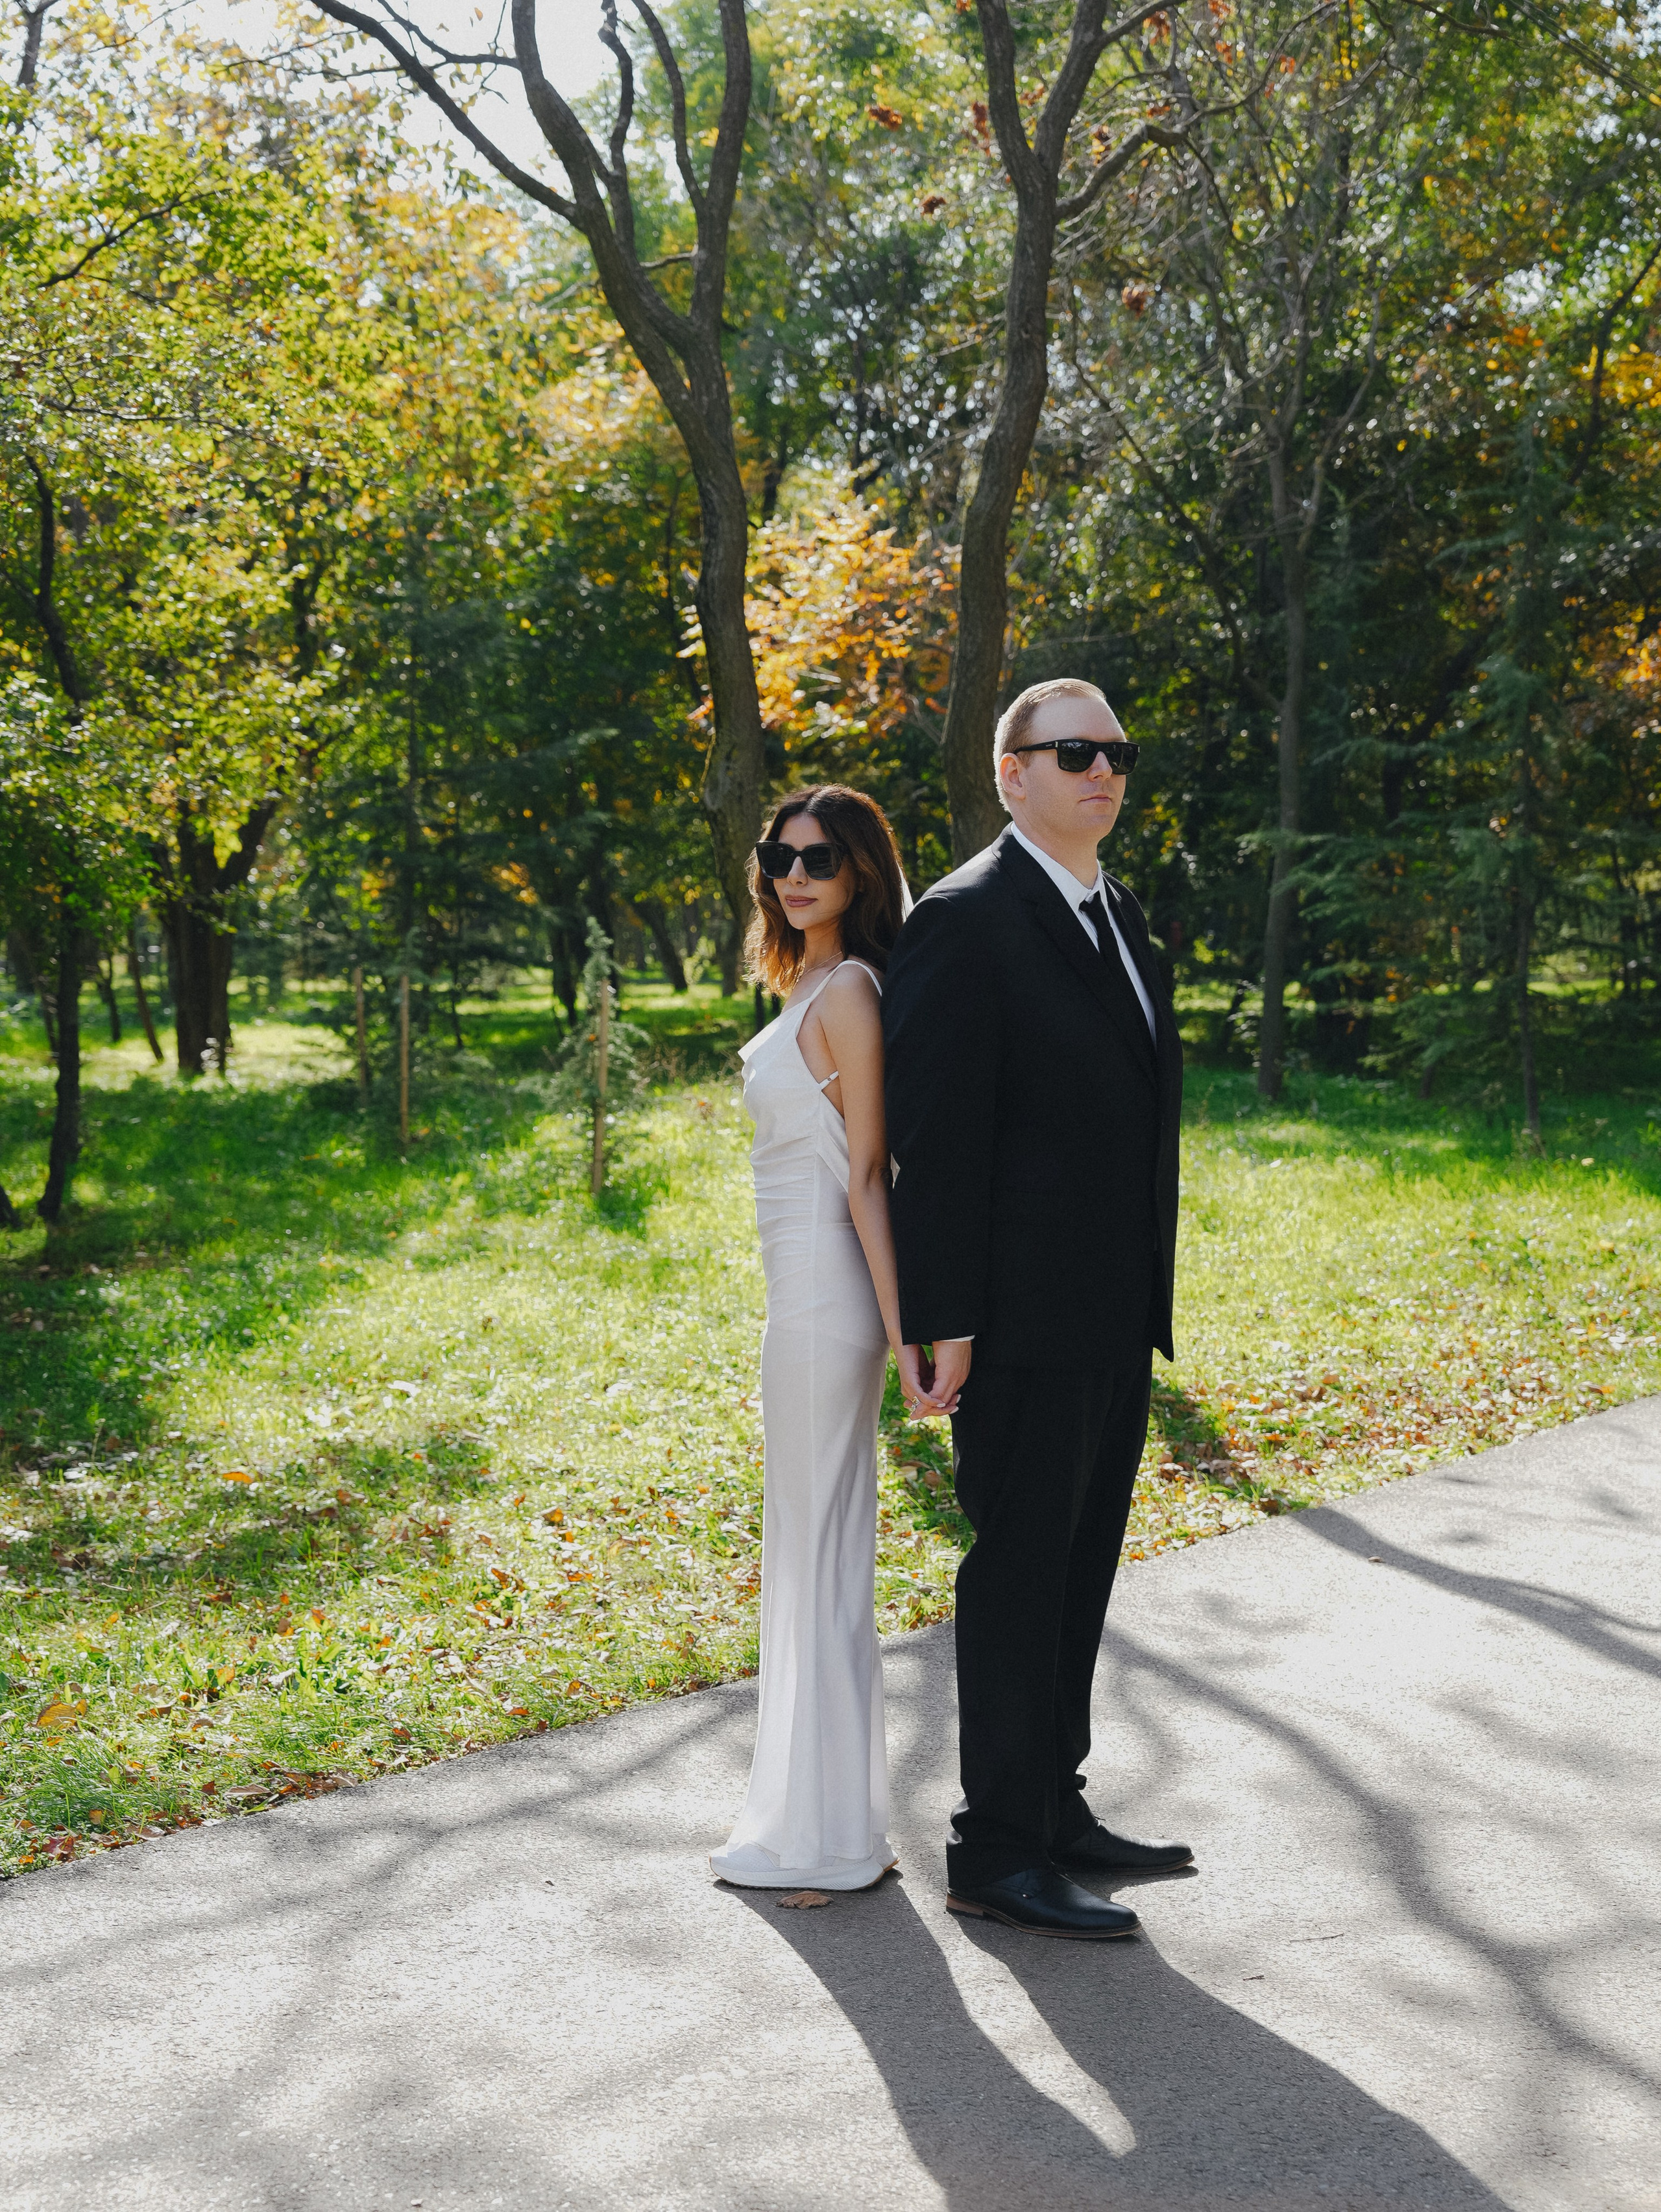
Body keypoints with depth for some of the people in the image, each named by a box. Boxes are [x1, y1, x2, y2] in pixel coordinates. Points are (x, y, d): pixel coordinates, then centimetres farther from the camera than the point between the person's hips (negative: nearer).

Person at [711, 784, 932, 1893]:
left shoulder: (848, 992, -15)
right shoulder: (808, 986, 14)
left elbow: (868, 1176, -18)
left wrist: (901, 1331, -18)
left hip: (826, 1292, -10)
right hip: (805, 1289, 10)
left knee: (821, 1550, -2)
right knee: (813, 1547, 16)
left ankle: (828, 1837, 10)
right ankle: (816, 1811, 28)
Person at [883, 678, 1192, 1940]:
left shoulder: (1120, 916, 15)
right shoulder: (966, 923, -12)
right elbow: (934, 1137, -16)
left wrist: (1148, 1302, 18)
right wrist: (942, 1322, -19)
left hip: (1116, 1319, 9)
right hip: (1023, 1322, -9)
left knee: (1080, 1570, 16)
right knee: (1019, 1576, -1)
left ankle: (1058, 1810, 29)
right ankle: (997, 1852, 10)